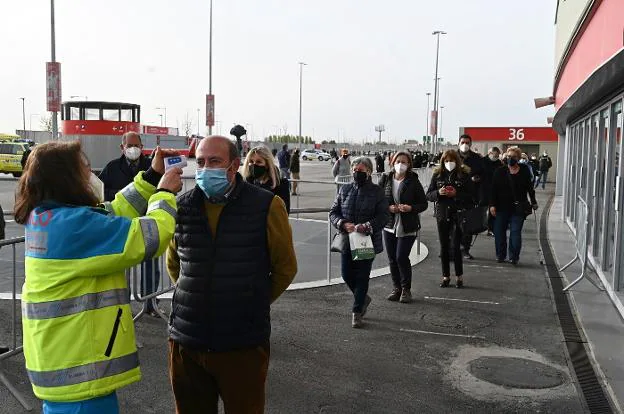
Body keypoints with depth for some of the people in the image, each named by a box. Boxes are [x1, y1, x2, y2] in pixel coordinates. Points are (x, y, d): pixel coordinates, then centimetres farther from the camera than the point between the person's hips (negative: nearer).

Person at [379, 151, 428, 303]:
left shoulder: (413, 181, -3)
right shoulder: (385, 180, 2)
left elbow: (424, 204, 0)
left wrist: (410, 208, -18)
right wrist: (388, 208, -13)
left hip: (407, 227, -3)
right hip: (389, 226, 3)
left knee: (402, 257, -9)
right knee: (392, 259, 7)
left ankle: (406, 289, 9)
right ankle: (396, 288, 23)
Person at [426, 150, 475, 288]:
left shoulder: (464, 175, -1)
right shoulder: (437, 175, 6)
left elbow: (471, 196, -3)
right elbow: (428, 195, 6)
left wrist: (456, 194, -17)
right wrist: (438, 193, -13)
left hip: (458, 215, -3)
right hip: (442, 215, 3)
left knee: (455, 246, -6)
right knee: (444, 247, 8)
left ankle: (459, 276, 9)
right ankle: (446, 277, 19)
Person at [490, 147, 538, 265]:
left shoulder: (524, 170, 3)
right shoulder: (500, 171, -1)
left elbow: (529, 187, 13)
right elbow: (494, 189, -3)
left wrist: (533, 202, 15)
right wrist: (492, 204, -10)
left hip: (518, 208, 0)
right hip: (502, 207, 0)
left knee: (515, 232, -3)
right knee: (499, 231, 5)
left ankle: (514, 257, 4)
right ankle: (500, 255, 18)